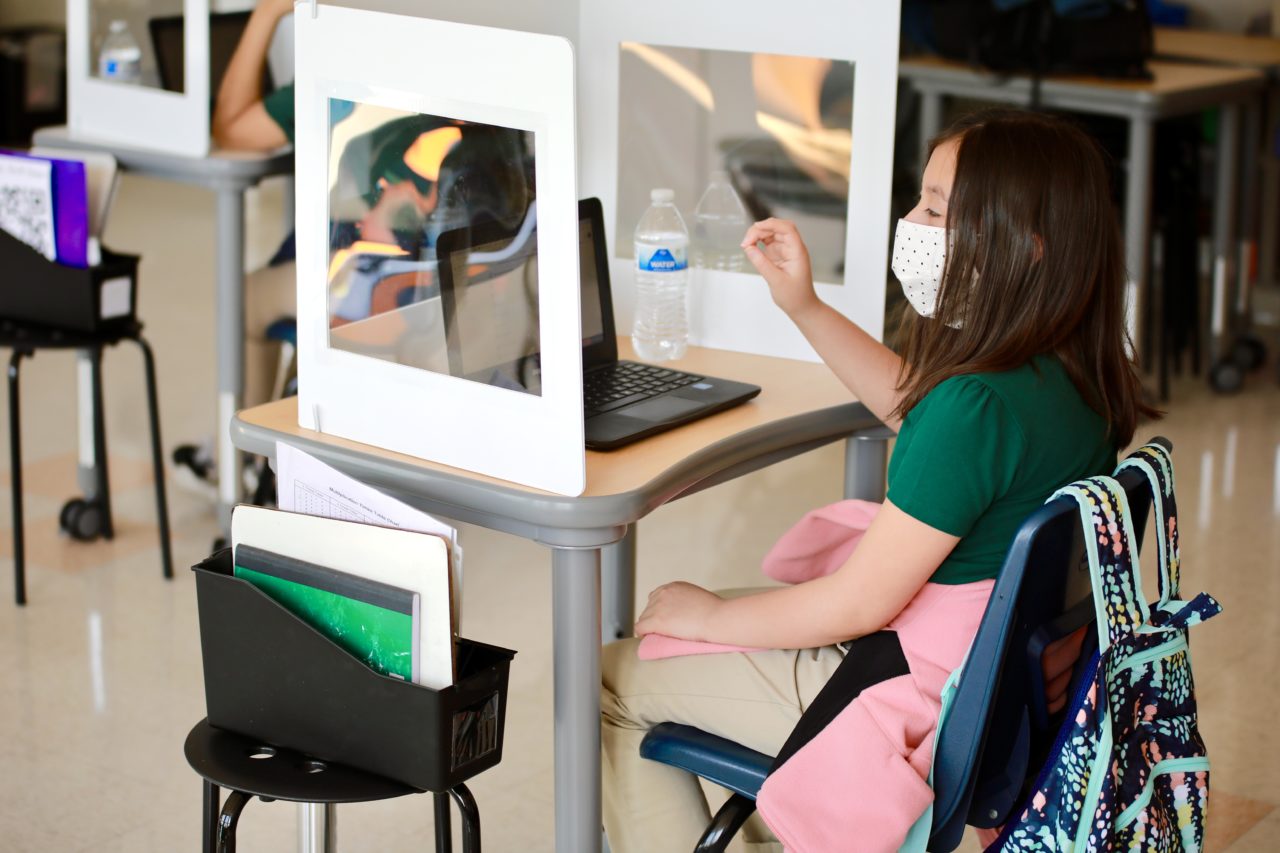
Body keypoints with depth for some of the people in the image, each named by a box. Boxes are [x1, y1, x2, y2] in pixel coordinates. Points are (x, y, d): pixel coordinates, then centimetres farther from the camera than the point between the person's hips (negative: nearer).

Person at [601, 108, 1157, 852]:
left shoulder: (980, 405, -31)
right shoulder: (1072, 374, -3)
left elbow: (861, 603, -24)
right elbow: (915, 407, 19)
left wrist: (712, 618, -9)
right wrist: (806, 307, 12)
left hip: (916, 698, -9)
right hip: (999, 670, 9)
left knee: (614, 678, 5)